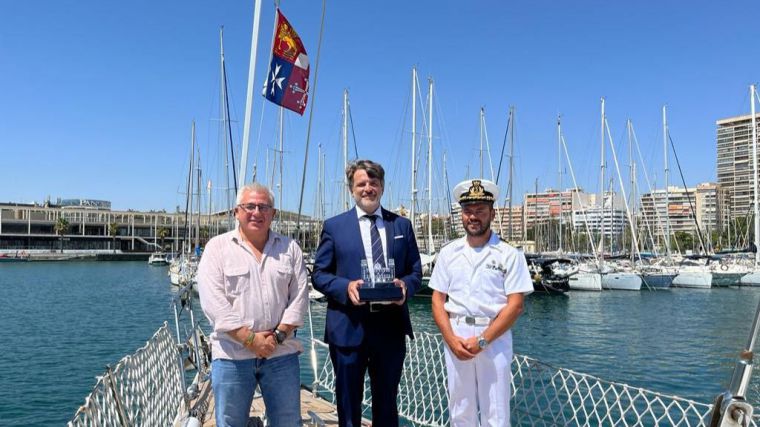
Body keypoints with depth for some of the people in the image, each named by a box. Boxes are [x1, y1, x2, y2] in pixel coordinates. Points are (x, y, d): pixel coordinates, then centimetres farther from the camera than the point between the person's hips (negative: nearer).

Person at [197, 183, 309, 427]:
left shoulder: (290, 249, 8)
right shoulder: (217, 247, 1)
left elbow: (299, 297, 3)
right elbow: (213, 302, -8)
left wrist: (279, 335, -9)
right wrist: (250, 338, -13)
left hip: (281, 353, 2)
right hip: (232, 355, -2)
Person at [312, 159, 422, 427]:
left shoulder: (402, 225, 9)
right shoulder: (334, 226, 3)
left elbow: (416, 271, 10)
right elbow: (319, 275, 2)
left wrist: (405, 285, -13)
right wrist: (346, 287, -17)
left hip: (391, 327, 2)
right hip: (348, 328, -2)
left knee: (387, 404, 16)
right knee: (348, 406, 10)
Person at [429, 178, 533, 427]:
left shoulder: (509, 255, -2)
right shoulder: (449, 253, 7)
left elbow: (515, 305, -7)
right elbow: (438, 300, 6)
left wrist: (482, 340, -14)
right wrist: (452, 339, -8)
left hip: (494, 338, -3)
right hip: (456, 338, 3)